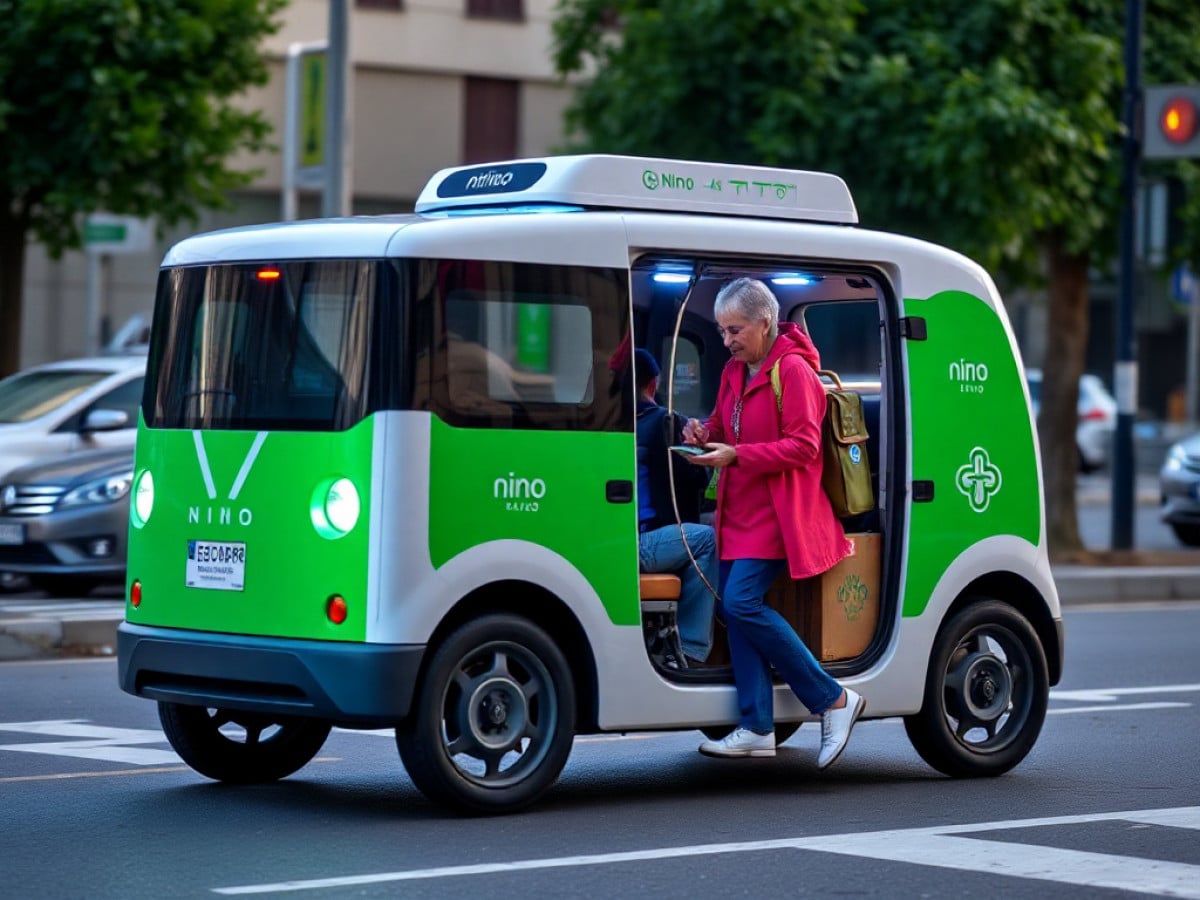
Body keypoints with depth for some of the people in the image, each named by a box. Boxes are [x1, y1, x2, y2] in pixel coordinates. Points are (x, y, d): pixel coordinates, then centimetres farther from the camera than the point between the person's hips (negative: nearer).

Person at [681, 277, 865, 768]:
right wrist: (705, 434, 2)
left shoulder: (793, 371, -12)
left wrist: (736, 455, -22)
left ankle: (834, 701, -9)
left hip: (777, 514, -9)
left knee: (741, 602, -18)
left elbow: (803, 447, -17)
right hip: (739, 510, 9)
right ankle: (757, 729, 5)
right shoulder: (734, 370, 13)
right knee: (733, 607, 2)